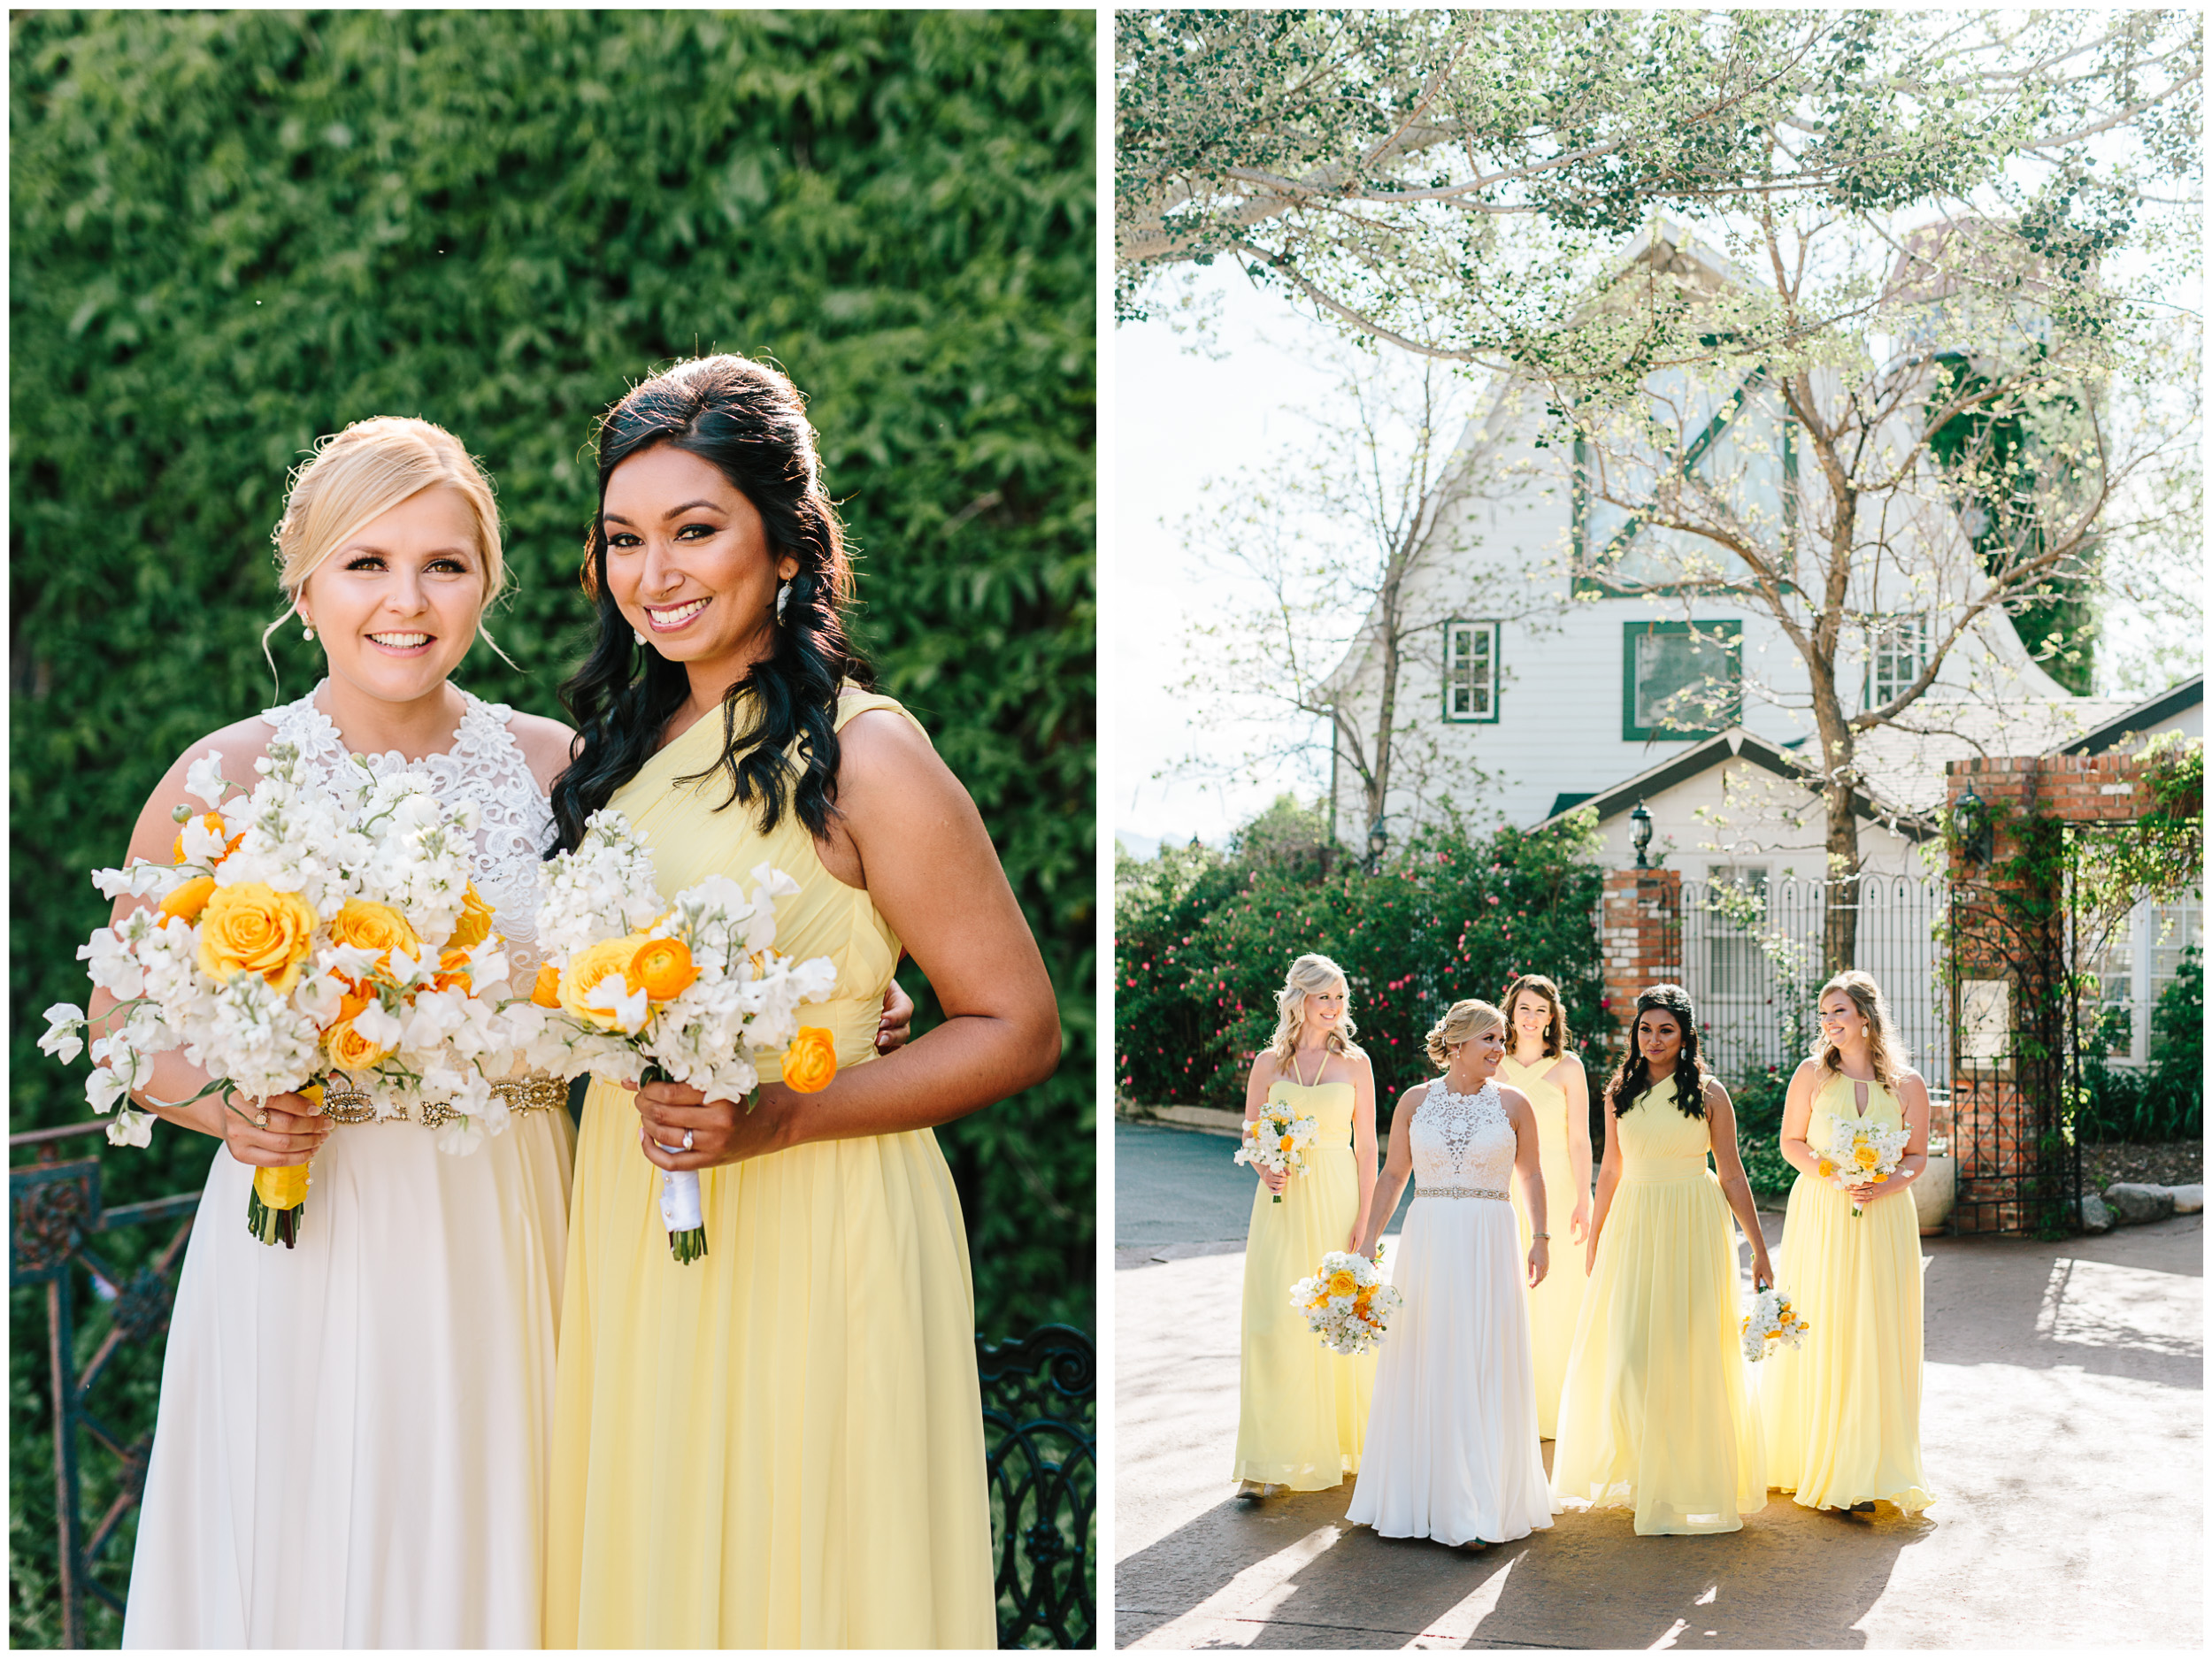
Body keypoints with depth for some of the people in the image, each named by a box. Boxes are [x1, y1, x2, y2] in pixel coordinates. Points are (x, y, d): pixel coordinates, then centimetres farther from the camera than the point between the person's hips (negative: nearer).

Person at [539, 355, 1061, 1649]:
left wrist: (779, 1116, -20)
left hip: (810, 1237, -6)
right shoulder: (626, 741, 8)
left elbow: (1019, 1029, -12)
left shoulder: (864, 755, -13)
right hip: (633, 1231, 6)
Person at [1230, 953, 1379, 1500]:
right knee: (1275, 1321, -7)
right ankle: (1271, 1460, -5)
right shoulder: (1269, 1062, 5)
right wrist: (1265, 1170, -12)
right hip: (1282, 1200, 0)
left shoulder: (1354, 1063, 3)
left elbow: (1366, 1147, 2)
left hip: (1337, 1198, 0)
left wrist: (1364, 1218, -5)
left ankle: (1338, 1441, 20)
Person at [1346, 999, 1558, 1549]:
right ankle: (1417, 1494, 16)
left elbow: (1531, 1175, 11)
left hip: (1490, 1244, -1)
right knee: (1422, 1367, 4)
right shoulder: (1415, 1101, 4)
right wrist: (1368, 1241, 4)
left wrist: (1541, 1239, 4)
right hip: (1428, 1240, 1)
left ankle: (1481, 1507, 2)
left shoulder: (1512, 1103, 2)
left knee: (1486, 1368, -2)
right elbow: (1393, 1175, 8)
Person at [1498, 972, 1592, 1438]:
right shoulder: (1494, 1066, 6)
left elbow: (1579, 1139, -3)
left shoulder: (1568, 1066, -1)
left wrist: (1583, 1202, -9)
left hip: (1558, 1189, -2)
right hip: (1507, 1192, 2)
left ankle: (1556, 1409, 10)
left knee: (1557, 1302, 0)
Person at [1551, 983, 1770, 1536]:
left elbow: (1732, 1175, 0)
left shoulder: (1708, 1094, -2)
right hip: (1632, 1224, 3)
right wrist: (1594, 1240, 18)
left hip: (1693, 1228, -3)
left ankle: (1690, 1478, 11)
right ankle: (1637, 1471, 15)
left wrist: (1759, 1250, -1)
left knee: (1690, 1351, -1)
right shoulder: (1620, 1092, 7)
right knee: (1627, 1351, 0)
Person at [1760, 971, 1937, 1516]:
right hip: (1819, 1215, 0)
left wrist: (1885, 1186, -13)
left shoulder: (1907, 1084, 0)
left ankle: (1866, 1470, 7)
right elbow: (1791, 1142, 4)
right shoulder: (1813, 1075, 0)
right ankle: (1812, 1457, 12)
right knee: (1818, 1336, 1)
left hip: (1883, 1219, 0)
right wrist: (1833, 1176, -12)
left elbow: (1918, 1155, 6)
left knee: (1876, 1339, 0)